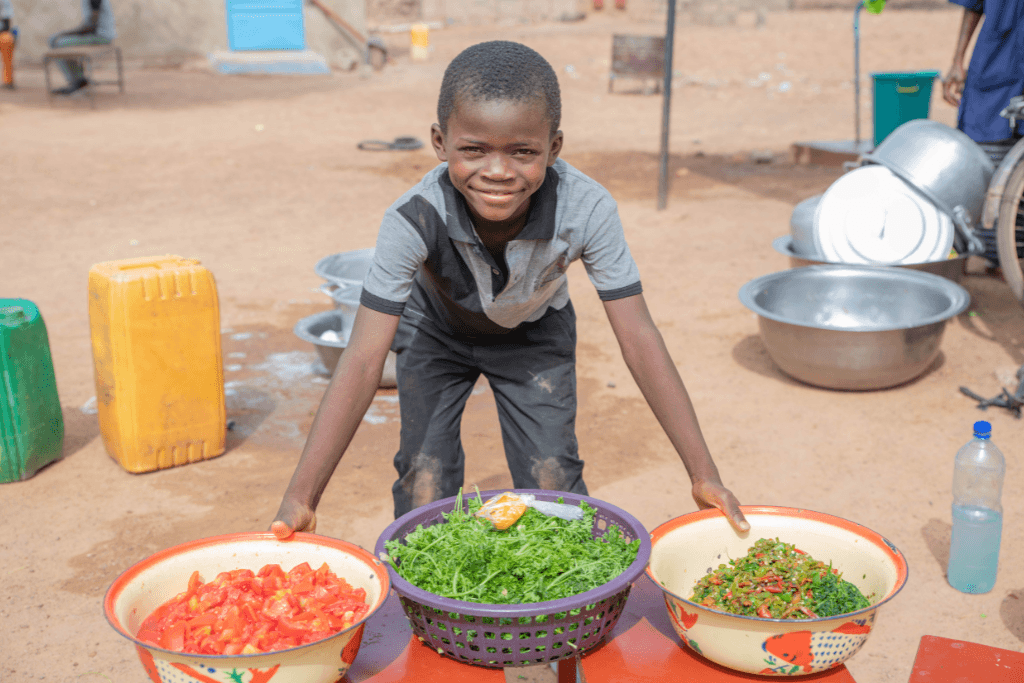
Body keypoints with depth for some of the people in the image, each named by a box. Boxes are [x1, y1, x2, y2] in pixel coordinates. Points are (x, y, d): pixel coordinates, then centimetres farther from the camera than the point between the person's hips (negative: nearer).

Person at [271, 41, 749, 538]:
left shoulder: (587, 211, -36)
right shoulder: (414, 219, -39)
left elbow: (638, 338, -31)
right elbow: (364, 360, -38)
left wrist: (704, 476, -32)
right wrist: (300, 497, -42)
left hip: (535, 333, 1)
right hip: (436, 331, 0)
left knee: (554, 482, -5)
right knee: (424, 482, -8)